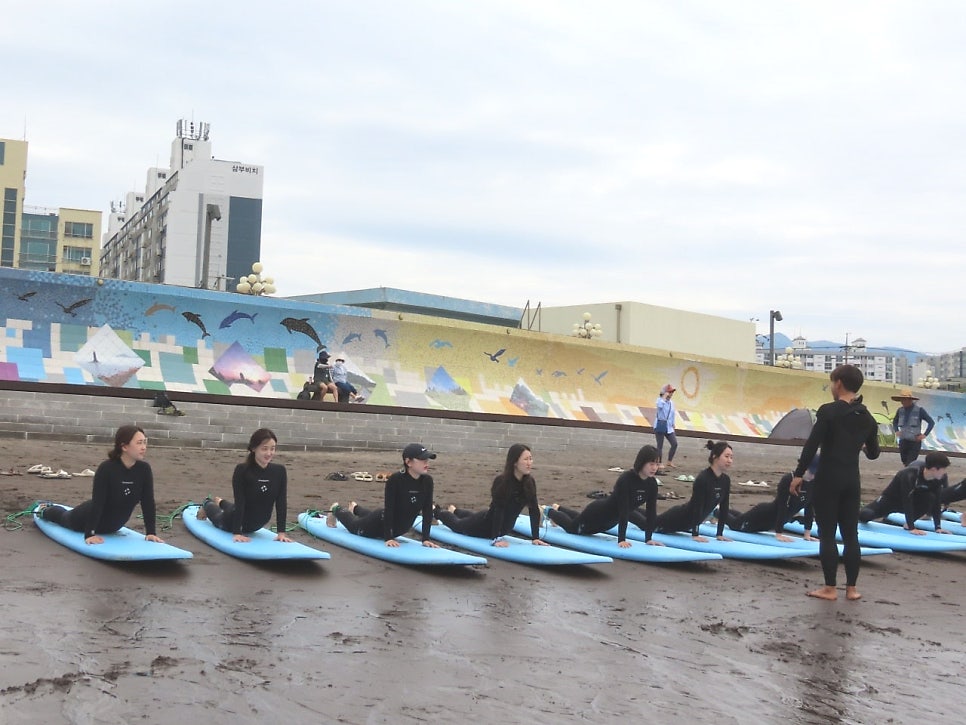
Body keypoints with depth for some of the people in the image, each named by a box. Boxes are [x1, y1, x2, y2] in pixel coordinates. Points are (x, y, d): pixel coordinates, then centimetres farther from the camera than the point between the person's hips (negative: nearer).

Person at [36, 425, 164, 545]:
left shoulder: (144, 469, -24)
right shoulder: (106, 469, -36)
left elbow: (148, 502, -20)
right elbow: (97, 502, -35)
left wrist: (151, 532, -22)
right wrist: (89, 534, -36)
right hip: (90, 516, -4)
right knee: (65, 518, 30)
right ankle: (45, 510, 63)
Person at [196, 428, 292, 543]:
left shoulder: (280, 472, -21)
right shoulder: (242, 470, -30)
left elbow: (282, 503, -19)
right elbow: (239, 502, -29)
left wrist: (281, 532, -22)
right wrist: (237, 532, -31)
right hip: (233, 520, -4)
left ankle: (220, 502, 63)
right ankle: (208, 505, 60)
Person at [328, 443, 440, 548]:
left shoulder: (427, 481, -22)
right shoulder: (394, 480, -34)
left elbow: (427, 511, -18)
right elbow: (389, 508, -31)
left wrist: (426, 539, -21)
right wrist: (387, 538, -32)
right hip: (381, 523, -5)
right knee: (354, 527, 24)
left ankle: (354, 508, 66)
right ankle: (336, 509, 53)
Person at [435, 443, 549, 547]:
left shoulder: (530, 482, -18)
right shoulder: (501, 481, -33)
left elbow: (534, 510, -16)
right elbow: (498, 509, -36)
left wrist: (535, 537, -20)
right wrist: (496, 539, -40)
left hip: (504, 527, 5)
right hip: (485, 524, -5)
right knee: (458, 525, 25)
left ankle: (454, 511, 67)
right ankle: (437, 511, 55)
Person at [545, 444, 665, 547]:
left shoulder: (652, 483, -17)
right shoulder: (626, 479, -37)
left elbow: (651, 510, -12)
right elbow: (623, 510, -40)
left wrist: (648, 538, -15)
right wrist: (621, 539, -42)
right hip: (599, 511, -7)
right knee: (572, 528, 18)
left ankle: (557, 508, 58)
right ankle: (549, 511, 45)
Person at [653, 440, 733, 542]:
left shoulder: (726, 480, -10)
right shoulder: (702, 479, -33)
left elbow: (724, 508, -4)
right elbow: (697, 506, -32)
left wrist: (720, 534, -5)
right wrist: (695, 535, -31)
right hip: (679, 517, -8)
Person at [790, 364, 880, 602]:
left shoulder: (828, 411, -11)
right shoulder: (867, 417, 8)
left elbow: (811, 445, -15)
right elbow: (873, 454, 18)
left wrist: (798, 474, -8)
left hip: (828, 478, -6)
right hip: (852, 480, 6)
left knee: (827, 534, 1)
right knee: (851, 534, 11)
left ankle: (830, 588, 4)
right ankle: (851, 588, 15)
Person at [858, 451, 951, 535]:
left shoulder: (939, 479, -20)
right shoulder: (909, 475, -38)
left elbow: (937, 502, -13)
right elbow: (907, 501, -37)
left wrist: (938, 527, -18)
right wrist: (912, 528, -39)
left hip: (912, 498, 4)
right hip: (891, 498, -4)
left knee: (931, 498, -28)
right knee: (866, 515, -20)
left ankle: (908, 523, -9)